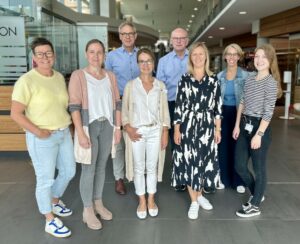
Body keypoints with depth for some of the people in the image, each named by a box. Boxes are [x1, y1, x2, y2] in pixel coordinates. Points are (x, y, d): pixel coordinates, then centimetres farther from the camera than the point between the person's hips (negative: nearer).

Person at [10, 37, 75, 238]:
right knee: (46, 180, 6)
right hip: (42, 138, -7)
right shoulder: (27, 81, -16)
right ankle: (50, 221, 25)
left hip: (64, 133, 7)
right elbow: (15, 113, -16)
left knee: (69, 172, 19)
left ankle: (55, 201, 46)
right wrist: (38, 132, -18)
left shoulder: (59, 77, 5)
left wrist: (67, 125, 7)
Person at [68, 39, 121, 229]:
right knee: (88, 169, 2)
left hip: (107, 126, 4)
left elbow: (117, 104, 9)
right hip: (88, 126, -4)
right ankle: (87, 210, 18)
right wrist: (81, 133, -17)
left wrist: (118, 128, 5)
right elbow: (74, 106, -12)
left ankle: (98, 203, 31)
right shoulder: (78, 76, -7)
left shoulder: (110, 76, 6)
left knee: (101, 167, 14)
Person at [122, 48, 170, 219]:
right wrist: (128, 127, -13)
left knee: (152, 167, 10)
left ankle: (151, 200, 27)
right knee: (139, 168, 8)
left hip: (155, 131, 1)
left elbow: (165, 111, 4)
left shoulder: (160, 86, 4)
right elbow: (124, 109, 1)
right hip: (137, 131, -1)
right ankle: (142, 201, 23)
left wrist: (165, 133, 0)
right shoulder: (130, 85, 0)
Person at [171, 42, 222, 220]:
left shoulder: (213, 79, 3)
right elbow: (179, 105, -1)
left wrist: (218, 129, 1)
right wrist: (176, 129, -3)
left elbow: (218, 107, 4)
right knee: (188, 161, 3)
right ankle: (194, 201, 18)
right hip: (188, 126, -1)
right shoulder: (185, 79, 0)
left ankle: (199, 194, 32)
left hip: (207, 126, 1)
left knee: (204, 160, 9)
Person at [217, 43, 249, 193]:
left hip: (239, 114, -2)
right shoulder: (219, 76, 4)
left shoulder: (245, 76, -6)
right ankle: (223, 177, 25)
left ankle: (238, 180, 22)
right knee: (223, 145, 9)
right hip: (223, 114, 3)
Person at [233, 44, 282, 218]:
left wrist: (259, 135, -18)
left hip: (260, 127, -7)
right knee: (240, 166, 12)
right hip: (245, 126, 7)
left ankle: (255, 206, 22)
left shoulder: (271, 82, -12)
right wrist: (237, 125, 9)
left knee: (259, 168, 6)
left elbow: (268, 112, -16)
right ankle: (256, 194, 36)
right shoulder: (249, 79, 9)